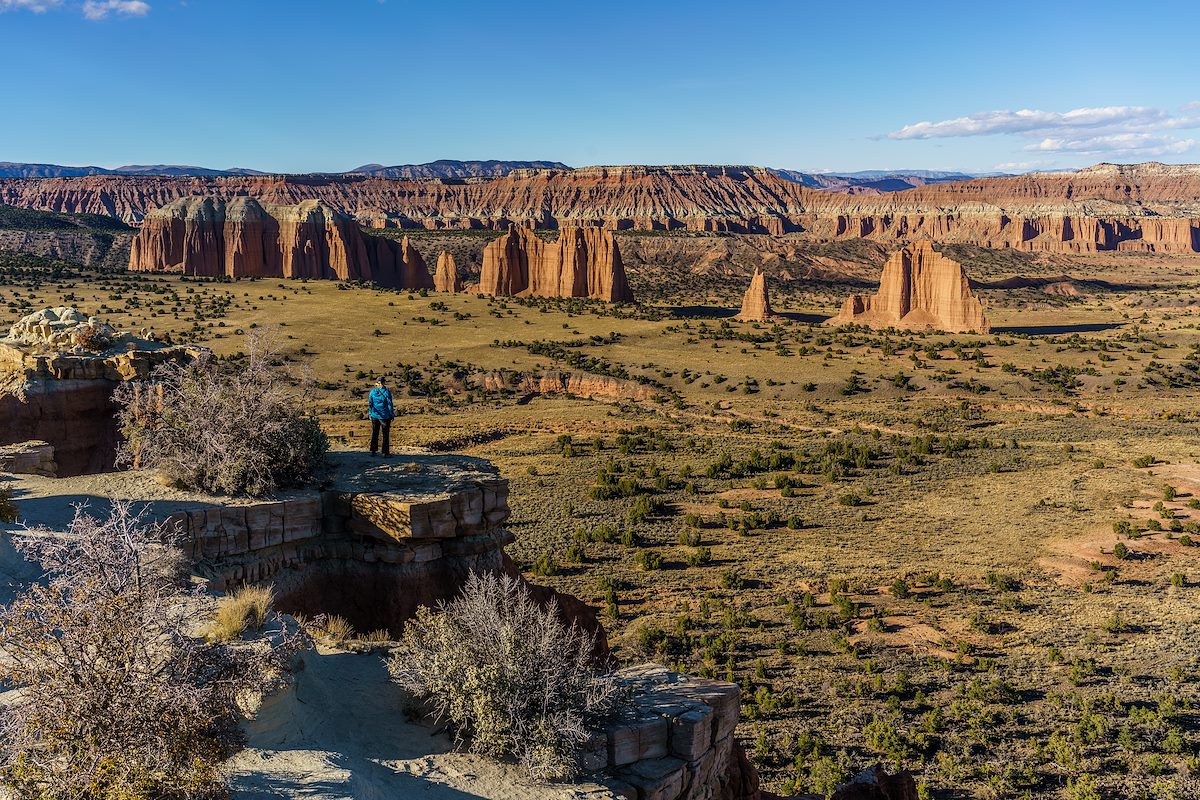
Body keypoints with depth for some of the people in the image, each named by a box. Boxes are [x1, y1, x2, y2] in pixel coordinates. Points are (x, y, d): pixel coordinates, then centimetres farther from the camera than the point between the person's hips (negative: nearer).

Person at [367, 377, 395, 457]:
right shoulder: (386, 392, -11)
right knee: (386, 434, 2)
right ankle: (385, 452, -1)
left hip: (375, 415, 4)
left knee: (374, 433, 14)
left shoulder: (372, 392, 0)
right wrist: (392, 414, 0)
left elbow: (370, 404, 5)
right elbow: (390, 404, -9)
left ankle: (373, 451, 17)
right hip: (385, 416, -3)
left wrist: (370, 414, 14)